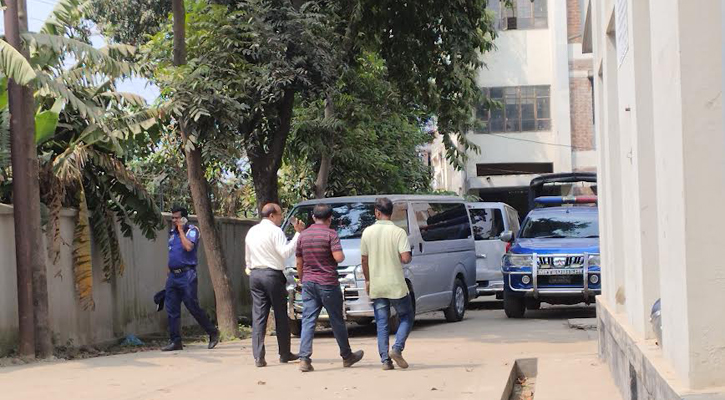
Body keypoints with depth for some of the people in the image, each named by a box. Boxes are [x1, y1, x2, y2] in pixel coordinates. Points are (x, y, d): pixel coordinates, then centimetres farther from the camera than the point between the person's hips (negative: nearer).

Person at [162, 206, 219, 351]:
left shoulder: (192, 230, -5)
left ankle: (213, 333, 10)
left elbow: (188, 247, -22)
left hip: (186, 275, -7)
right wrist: (169, 271, 17)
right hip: (173, 275, 7)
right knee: (172, 309, 2)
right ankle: (175, 341, 6)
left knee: (193, 307, -5)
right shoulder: (172, 232, 16)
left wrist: (181, 230, -13)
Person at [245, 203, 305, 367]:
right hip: (273, 274, -6)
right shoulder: (275, 231, -8)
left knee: (258, 315, 1)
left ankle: (258, 356, -7)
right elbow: (285, 252, -19)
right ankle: (285, 354, 12)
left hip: (255, 275, 6)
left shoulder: (251, 231, 15)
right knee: (281, 315, 5)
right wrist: (298, 233, -18)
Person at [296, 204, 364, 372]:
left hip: (308, 283, 4)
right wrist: (342, 255, 4)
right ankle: (347, 357, 21)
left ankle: (304, 359, -11)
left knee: (308, 321, 0)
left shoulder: (303, 235, 8)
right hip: (328, 283, -4)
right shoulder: (331, 234, -9)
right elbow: (338, 257, -19)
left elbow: (299, 263, 13)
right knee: (337, 321, 8)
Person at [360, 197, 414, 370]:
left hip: (376, 286, 3)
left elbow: (364, 260, 5)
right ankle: (397, 348, -5)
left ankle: (385, 359, 3)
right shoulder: (398, 232, -10)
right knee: (407, 316, 13)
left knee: (381, 323, 9)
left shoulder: (368, 232, 0)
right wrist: (410, 258, 7)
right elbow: (405, 258, -17)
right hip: (396, 285, -3)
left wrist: (367, 280, 17)